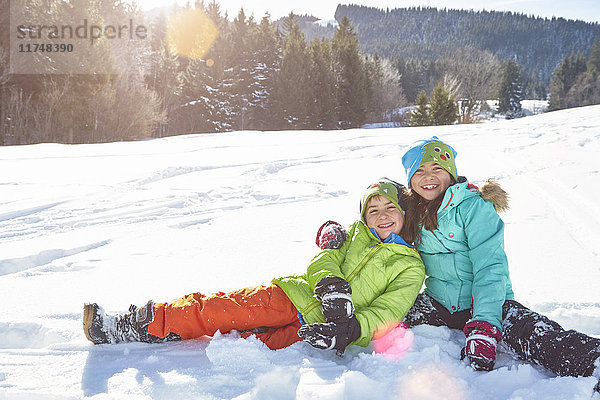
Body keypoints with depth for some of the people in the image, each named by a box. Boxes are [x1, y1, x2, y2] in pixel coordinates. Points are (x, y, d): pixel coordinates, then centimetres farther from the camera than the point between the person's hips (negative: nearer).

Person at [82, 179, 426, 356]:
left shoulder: (410, 267, 8)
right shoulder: (356, 233, 20)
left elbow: (386, 314, -3)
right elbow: (323, 261, 6)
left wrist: (347, 331, -20)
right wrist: (333, 285, -17)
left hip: (317, 329, -4)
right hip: (301, 294, 5)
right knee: (228, 306, -19)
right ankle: (126, 325, -19)